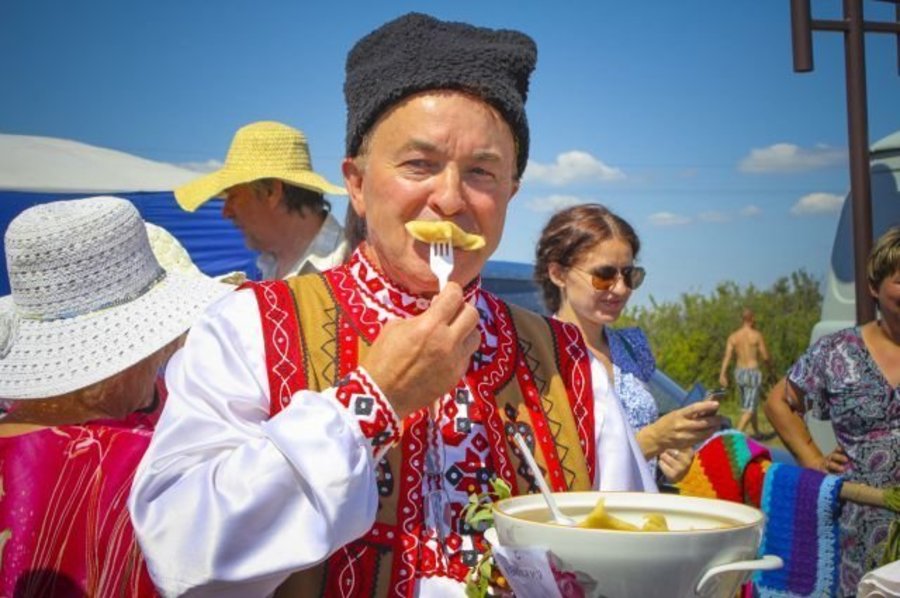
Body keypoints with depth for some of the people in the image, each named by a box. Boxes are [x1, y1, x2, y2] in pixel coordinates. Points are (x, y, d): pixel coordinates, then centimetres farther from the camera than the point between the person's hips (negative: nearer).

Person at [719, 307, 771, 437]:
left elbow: (727, 356, -8)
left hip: (739, 373, 5)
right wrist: (770, 363, 16)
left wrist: (722, 374, -13)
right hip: (753, 373, -5)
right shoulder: (757, 335, -9)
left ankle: (757, 433, 34)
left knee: (748, 405, 21)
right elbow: (765, 356, -6)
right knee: (749, 408, -6)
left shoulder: (733, 336, 1)